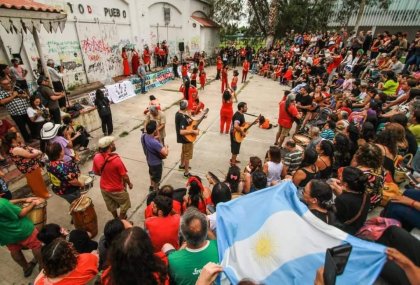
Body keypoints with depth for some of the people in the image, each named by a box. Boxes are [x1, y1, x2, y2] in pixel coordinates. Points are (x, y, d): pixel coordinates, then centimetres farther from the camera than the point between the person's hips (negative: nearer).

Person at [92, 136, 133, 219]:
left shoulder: (96, 157, -16)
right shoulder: (116, 160, -33)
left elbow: (96, 172, 1)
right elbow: (124, 176, -23)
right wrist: (129, 183, -3)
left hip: (104, 188, 6)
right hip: (117, 189, -6)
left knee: (111, 206, 28)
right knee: (124, 204, 21)